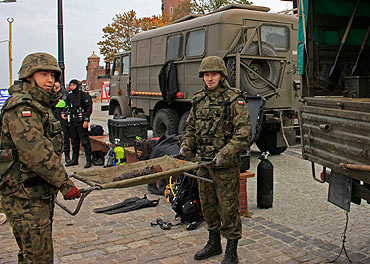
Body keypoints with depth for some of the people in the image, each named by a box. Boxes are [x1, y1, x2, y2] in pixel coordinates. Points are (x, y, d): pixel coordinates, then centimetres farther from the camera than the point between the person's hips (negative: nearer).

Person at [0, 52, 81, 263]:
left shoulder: (41, 105, 17)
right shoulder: (21, 107, -17)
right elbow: (34, 152, -26)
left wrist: (59, 180, 24)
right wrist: (64, 183, -22)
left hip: (41, 192, 10)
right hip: (24, 196, -10)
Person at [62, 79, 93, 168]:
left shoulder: (84, 95, -7)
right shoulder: (69, 96, 14)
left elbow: (89, 108, -11)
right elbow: (67, 106, 26)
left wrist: (86, 120, -17)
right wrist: (64, 113, 6)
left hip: (81, 121, -7)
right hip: (73, 121, 7)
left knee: (85, 141, -8)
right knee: (74, 141, 13)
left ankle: (88, 160, -4)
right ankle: (74, 160, 22)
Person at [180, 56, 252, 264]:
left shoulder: (234, 99, -11)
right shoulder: (199, 99, 10)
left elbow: (244, 133, -17)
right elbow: (191, 127, 21)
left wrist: (224, 155, -24)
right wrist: (186, 146, 5)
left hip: (226, 165, -7)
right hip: (203, 161, 7)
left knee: (228, 207, 1)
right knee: (207, 204, 18)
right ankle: (214, 244, 36)